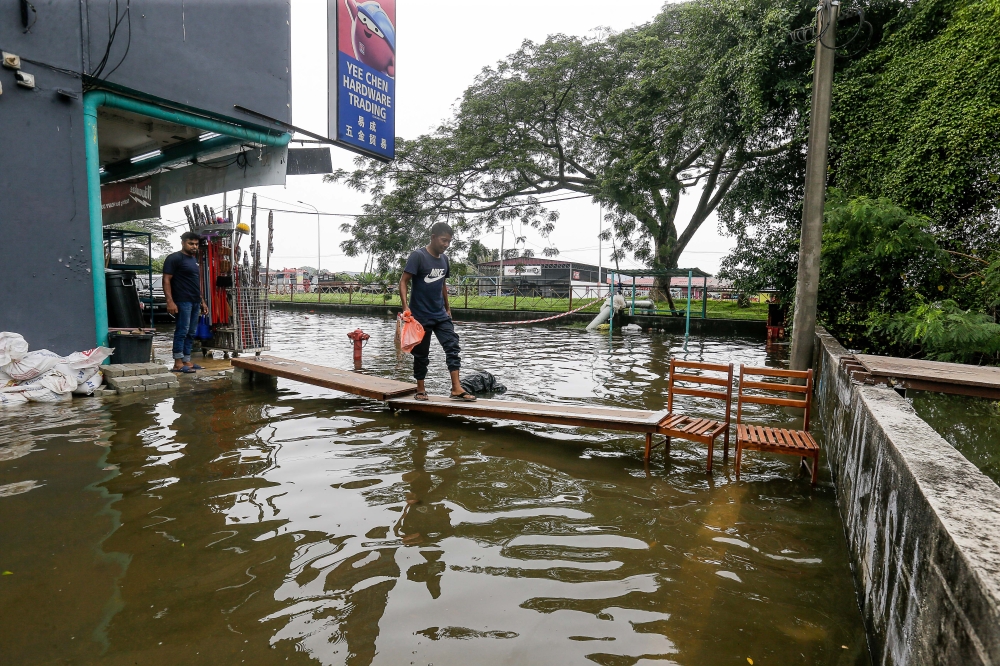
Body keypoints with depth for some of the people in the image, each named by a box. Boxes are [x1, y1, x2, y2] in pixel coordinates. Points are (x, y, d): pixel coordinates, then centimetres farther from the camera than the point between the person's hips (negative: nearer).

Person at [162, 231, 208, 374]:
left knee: (191, 333, 8)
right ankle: (178, 363, -6)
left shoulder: (194, 260, 20)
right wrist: (170, 301, -20)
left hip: (195, 302, 8)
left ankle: (187, 361, 13)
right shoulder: (174, 258, -5)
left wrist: (202, 301, 20)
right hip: (182, 301, -8)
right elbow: (166, 280, -11)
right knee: (182, 331, -9)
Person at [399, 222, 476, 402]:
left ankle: (456, 389, -6)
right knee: (421, 353, 6)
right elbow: (403, 282, -13)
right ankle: (420, 390, 20)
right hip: (421, 316, -6)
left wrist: (448, 308, 20)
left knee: (453, 347, -6)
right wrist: (405, 307, -24)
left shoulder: (444, 259, 9)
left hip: (441, 315, 6)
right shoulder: (418, 256, -11)